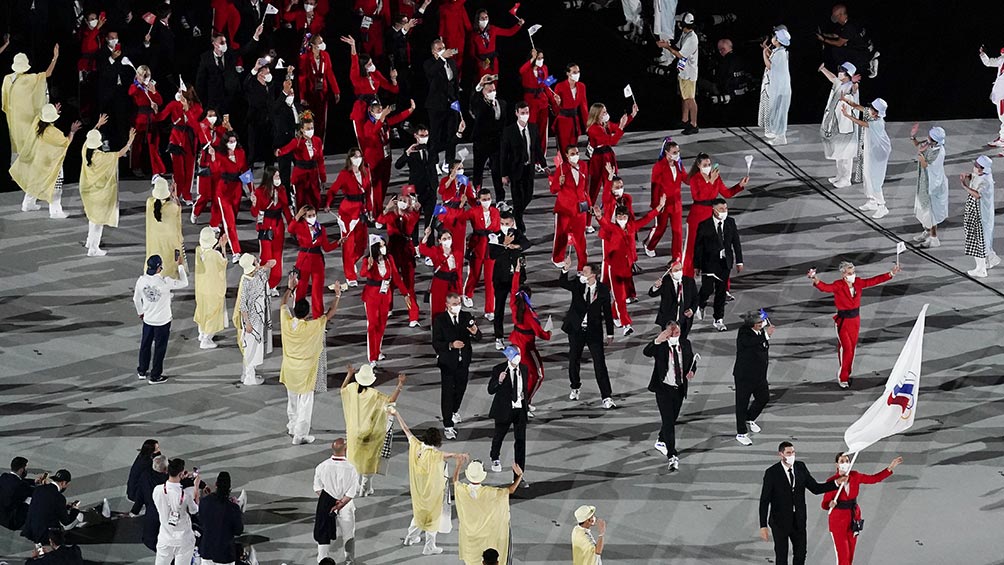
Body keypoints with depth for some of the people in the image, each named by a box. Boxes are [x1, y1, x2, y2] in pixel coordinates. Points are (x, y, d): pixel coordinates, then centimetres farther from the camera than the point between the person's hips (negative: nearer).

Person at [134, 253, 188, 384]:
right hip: (163, 321, -4)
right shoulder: (165, 282, -27)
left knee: (145, 345, 22)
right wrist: (180, 266, -6)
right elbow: (184, 283, -16)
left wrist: (140, 312, 20)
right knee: (159, 348, 10)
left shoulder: (141, 280, -13)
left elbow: (136, 298, 1)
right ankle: (155, 376, 19)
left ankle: (142, 371, 36)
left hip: (147, 319, 4)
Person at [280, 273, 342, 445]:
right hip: (305, 372, -5)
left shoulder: (287, 323, -15)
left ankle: (292, 427, 40)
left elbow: (283, 304, 6)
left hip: (289, 371, 5)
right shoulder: (313, 326, -26)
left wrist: (290, 288, 15)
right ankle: (300, 435, 9)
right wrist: (337, 295, -4)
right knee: (305, 403, 6)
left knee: (292, 400, 24)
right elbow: (330, 313, -15)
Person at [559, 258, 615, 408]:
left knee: (600, 364, -8)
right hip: (576, 329, 3)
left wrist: (610, 333, 4)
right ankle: (575, 387, 40)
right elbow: (562, 283, -17)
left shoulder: (603, 290, -5)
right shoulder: (577, 284, -1)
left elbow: (607, 312, 1)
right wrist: (566, 270, -34)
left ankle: (607, 397, -7)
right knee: (574, 361, 15)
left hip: (594, 331, -3)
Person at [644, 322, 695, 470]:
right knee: (668, 422, -10)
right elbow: (646, 352, -31)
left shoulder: (685, 344, 2)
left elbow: (692, 360, 15)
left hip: (679, 389, 5)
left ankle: (661, 442, 47)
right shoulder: (660, 346, -13)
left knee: (672, 419, 20)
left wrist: (692, 371, -7)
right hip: (664, 389, -5)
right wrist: (657, 341, -47)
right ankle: (673, 456, -13)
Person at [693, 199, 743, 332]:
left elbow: (736, 242, 10)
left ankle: (719, 320, 12)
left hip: (725, 262, 3)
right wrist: (696, 265, -4)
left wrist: (739, 261, 7)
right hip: (709, 262, -3)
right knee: (708, 288, -8)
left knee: (721, 291, 5)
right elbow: (698, 246, -3)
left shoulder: (731, 223, 5)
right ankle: (700, 304, 27)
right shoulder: (704, 225, -6)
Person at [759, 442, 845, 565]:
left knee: (801, 554, 14)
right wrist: (763, 526, -18)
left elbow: (815, 488, 3)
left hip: (799, 520, 4)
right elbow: (764, 501, -14)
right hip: (780, 521, -4)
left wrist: (836, 483, -11)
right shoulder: (772, 473, -15)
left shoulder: (801, 467, -2)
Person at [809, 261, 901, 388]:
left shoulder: (858, 283, -1)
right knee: (846, 349, -7)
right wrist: (815, 280, -56)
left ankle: (846, 375, 27)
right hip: (843, 322, -6)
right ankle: (842, 378, 6)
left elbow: (874, 280, 4)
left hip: (855, 320, 6)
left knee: (852, 350, 13)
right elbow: (826, 287, -35)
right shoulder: (838, 286, -18)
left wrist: (891, 274, 3)